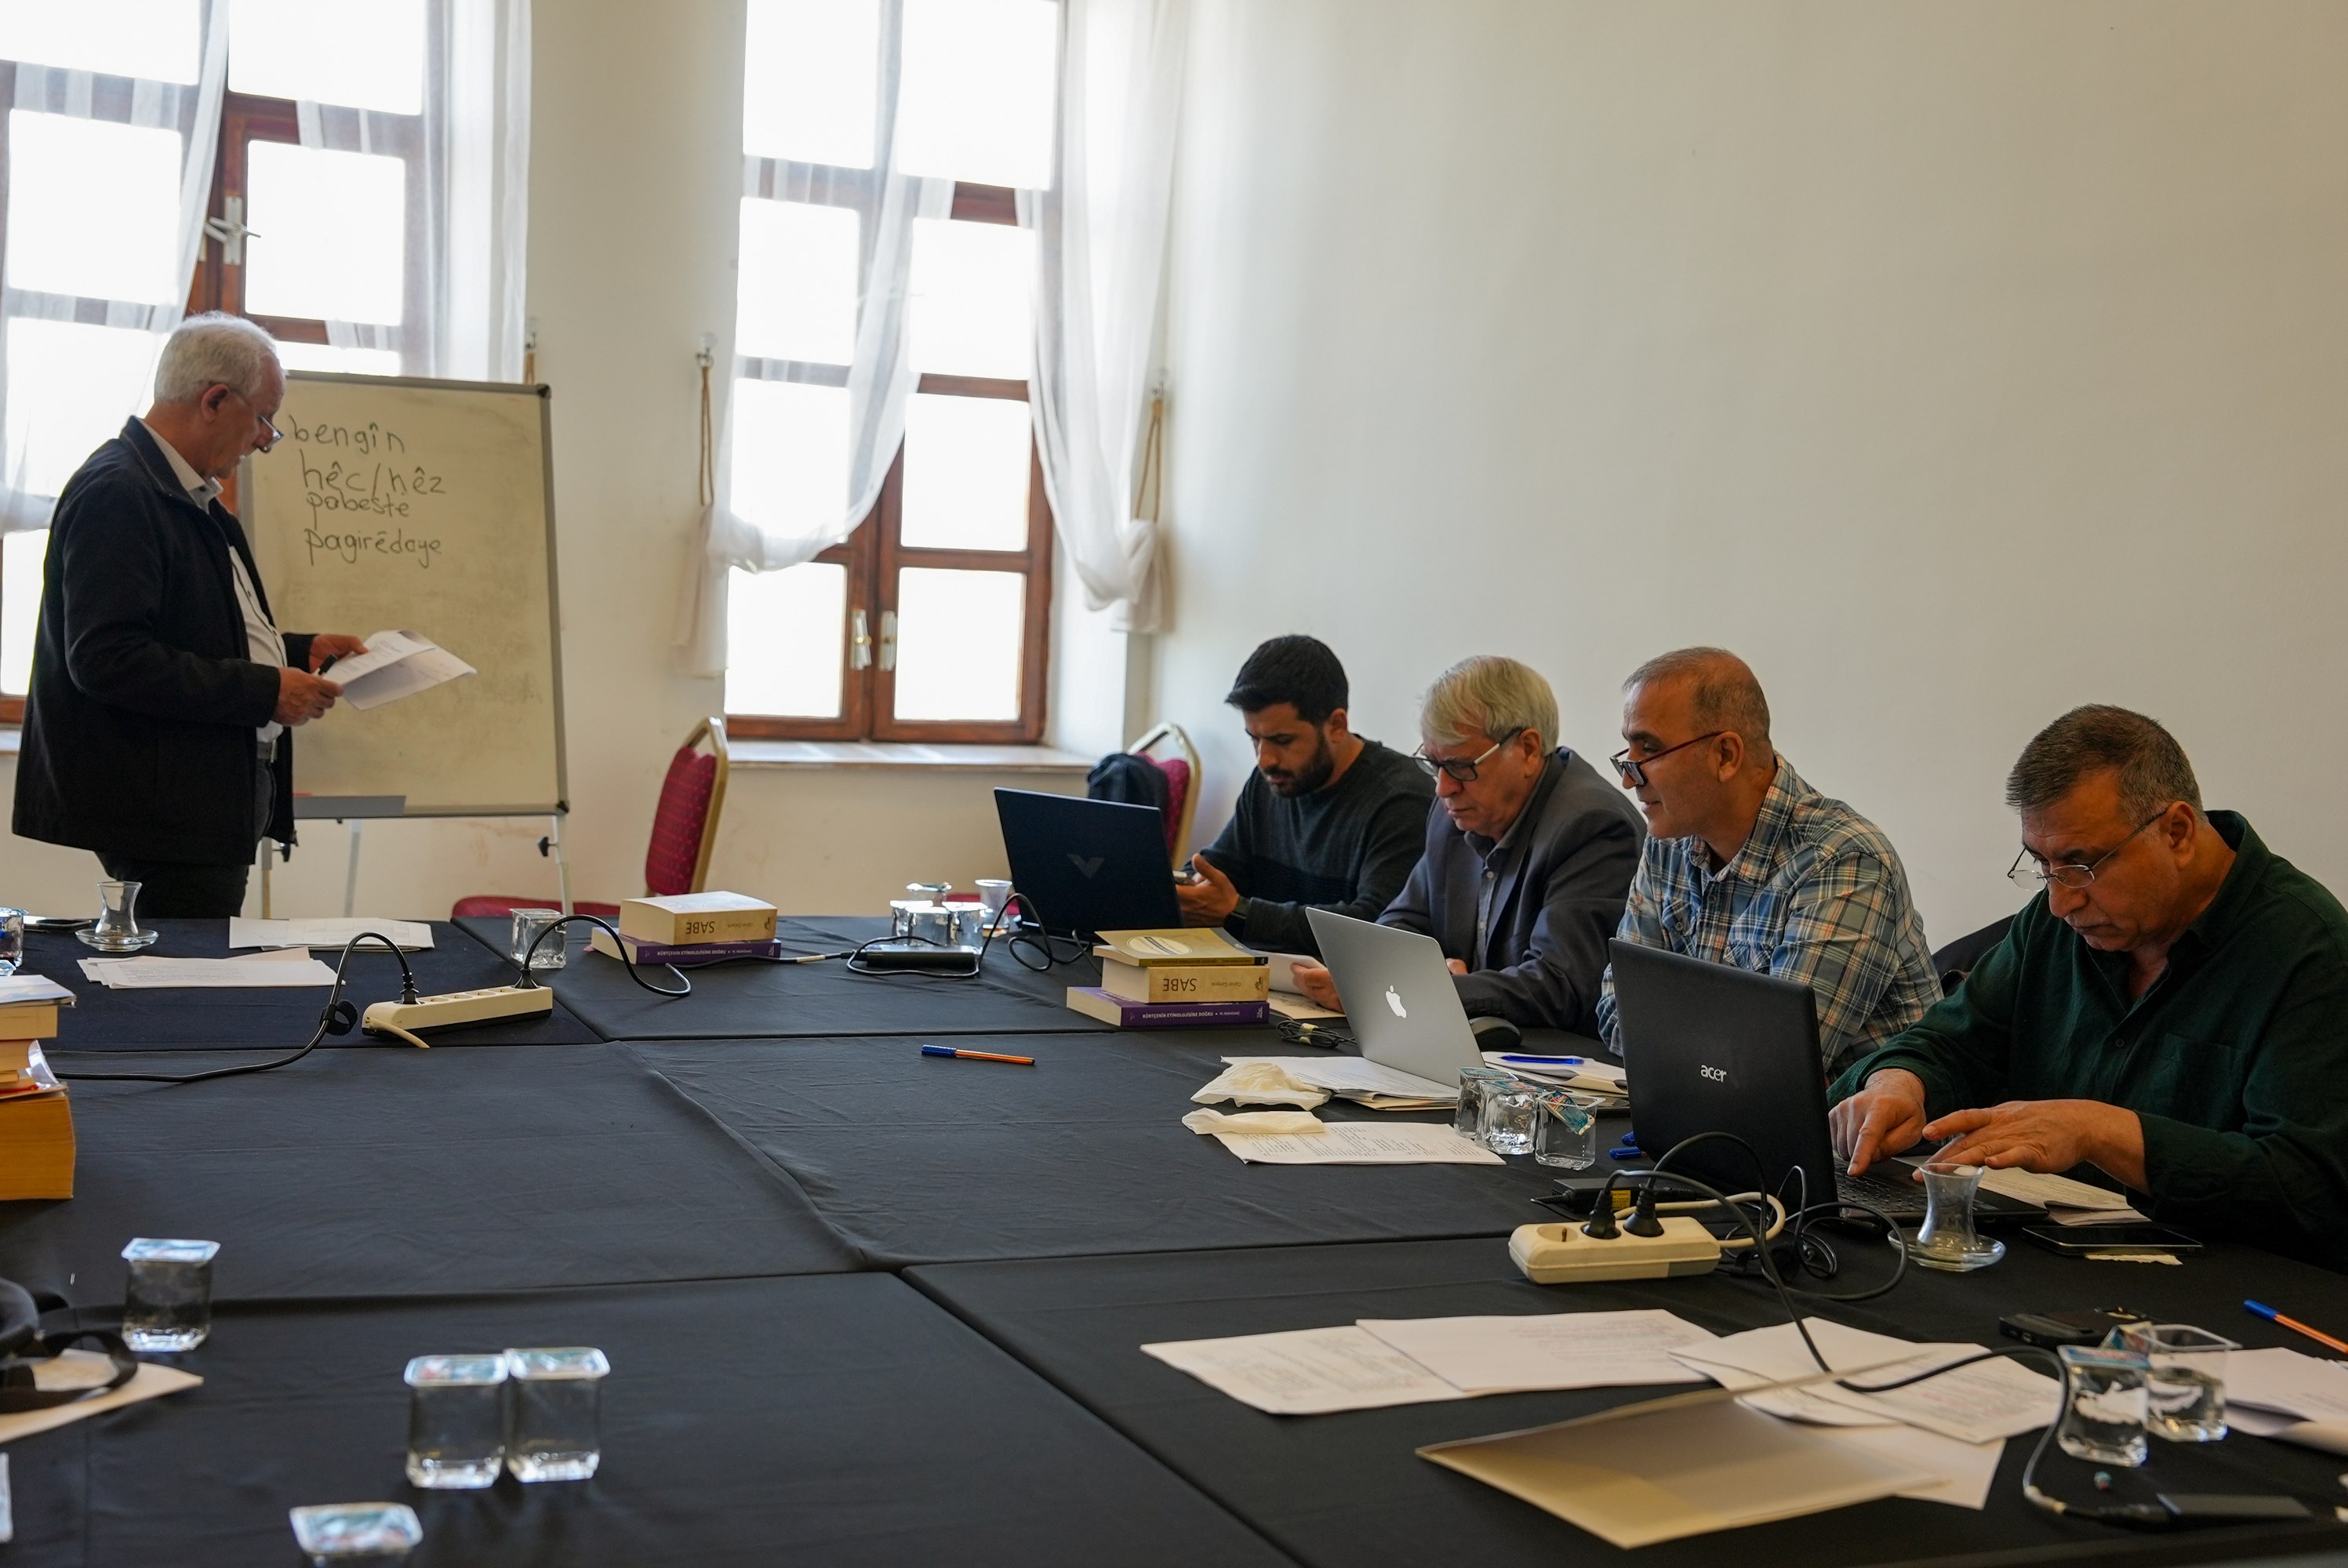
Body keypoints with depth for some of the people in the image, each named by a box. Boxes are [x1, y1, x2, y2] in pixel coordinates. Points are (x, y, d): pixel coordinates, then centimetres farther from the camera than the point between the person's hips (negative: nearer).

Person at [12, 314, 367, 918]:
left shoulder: (192, 498, 17)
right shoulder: (116, 492, -14)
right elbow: (106, 659, -22)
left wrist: (298, 649, 15)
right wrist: (265, 690, -20)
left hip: (217, 808, 10)